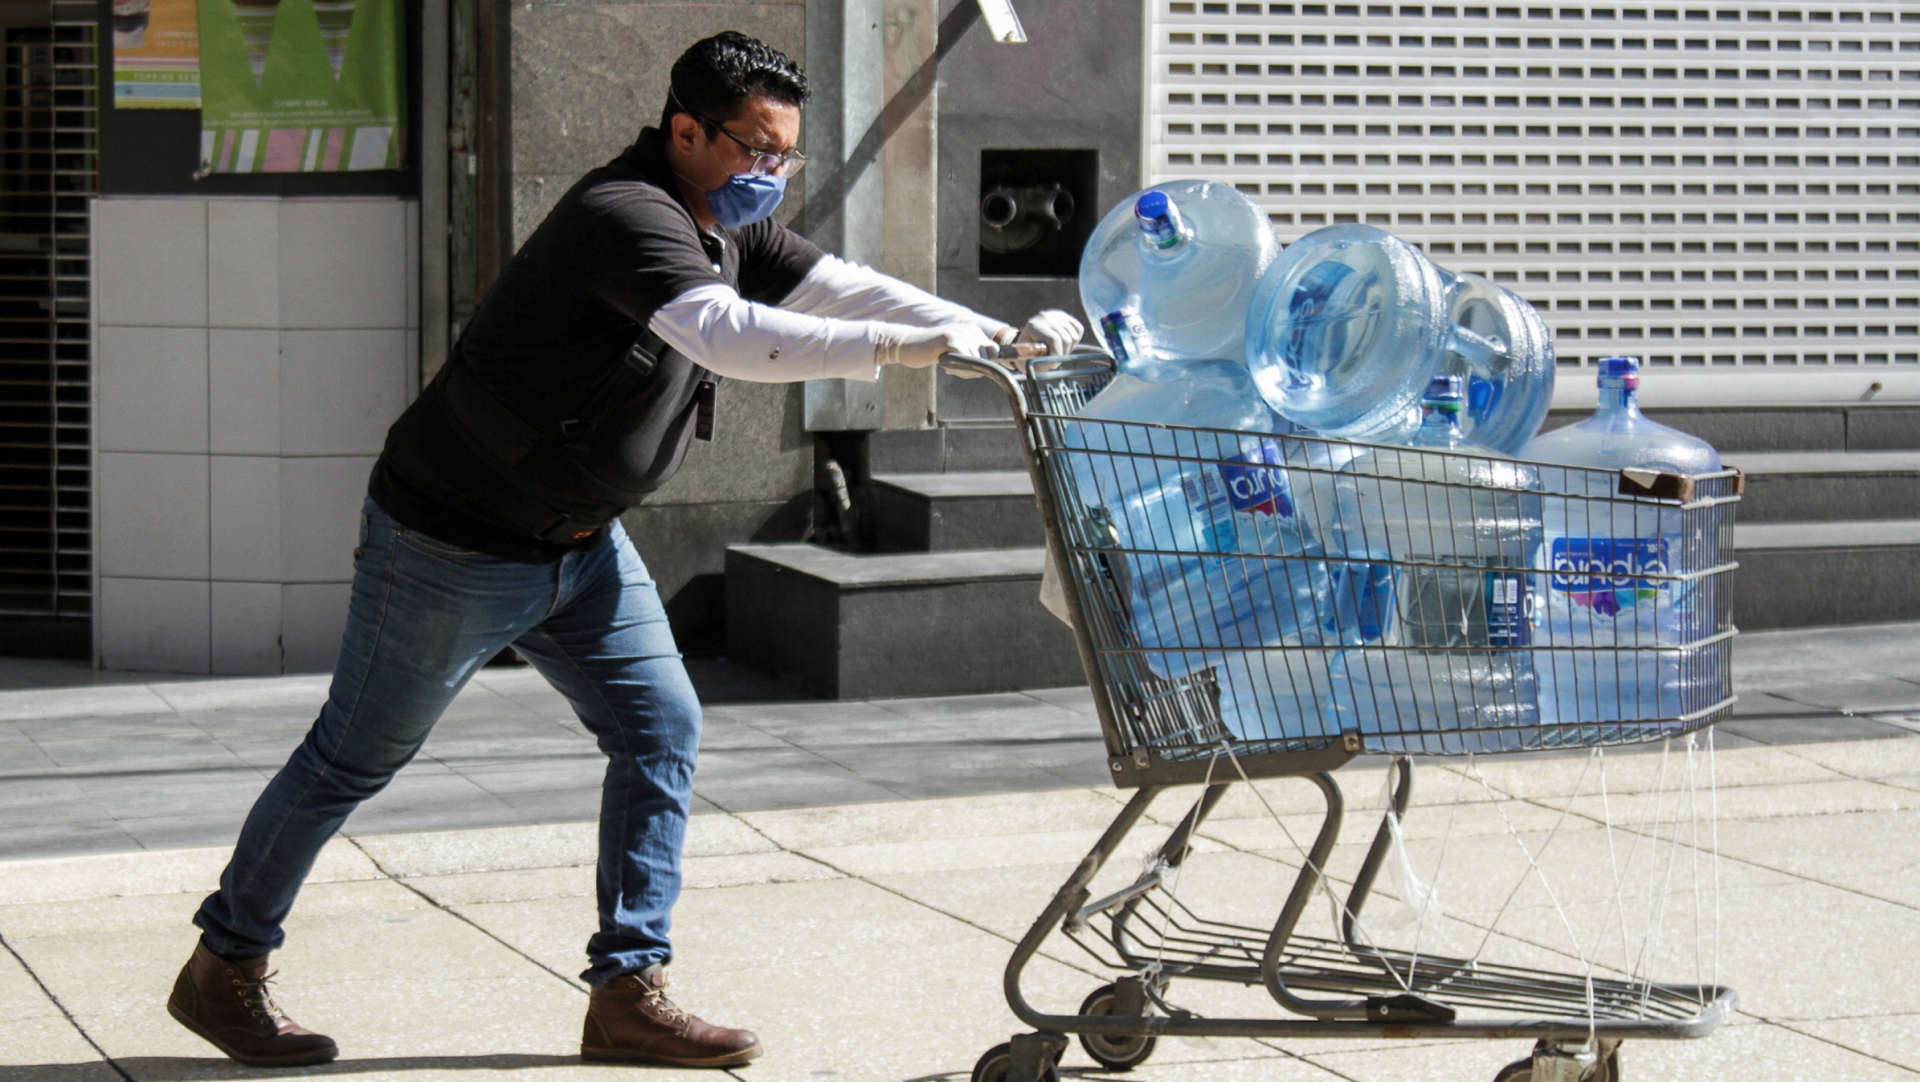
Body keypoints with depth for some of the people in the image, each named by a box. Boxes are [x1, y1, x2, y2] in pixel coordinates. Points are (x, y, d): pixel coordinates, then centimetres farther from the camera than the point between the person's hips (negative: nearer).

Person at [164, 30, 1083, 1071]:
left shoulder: (728, 229, 4)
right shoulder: (628, 217, -27)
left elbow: (839, 287, 1)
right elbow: (726, 333, -41)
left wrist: (997, 336, -12)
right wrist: (896, 348, -46)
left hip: (579, 546, 9)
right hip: (452, 544, -9)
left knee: (662, 731, 0)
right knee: (354, 758, 4)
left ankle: (627, 993, 5)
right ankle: (222, 968, 20)